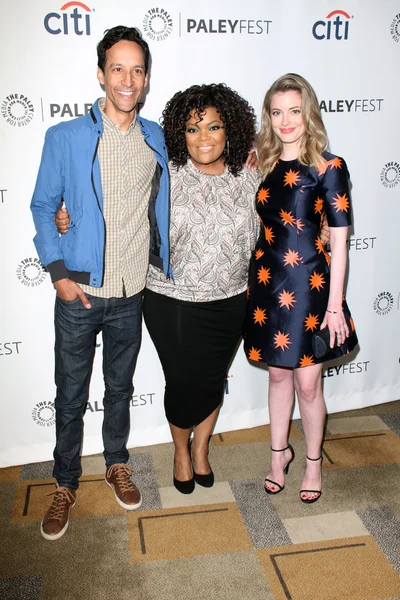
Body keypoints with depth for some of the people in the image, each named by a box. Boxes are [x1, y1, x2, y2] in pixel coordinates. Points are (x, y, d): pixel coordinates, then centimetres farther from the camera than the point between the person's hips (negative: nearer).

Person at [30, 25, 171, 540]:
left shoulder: (157, 139, 4)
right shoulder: (65, 138, -5)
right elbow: (43, 207, 0)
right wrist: (57, 271, -9)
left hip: (131, 295, 2)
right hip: (80, 293, -2)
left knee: (120, 388, 19)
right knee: (71, 396, 10)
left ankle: (117, 465, 40)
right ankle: (65, 485, 30)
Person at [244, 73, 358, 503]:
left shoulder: (328, 166, -8)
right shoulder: (262, 163, 5)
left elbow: (339, 240, -8)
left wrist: (335, 304, -11)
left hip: (309, 283, -4)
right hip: (267, 281, 4)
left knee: (307, 383, 4)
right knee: (278, 374, 16)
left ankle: (313, 460, 28)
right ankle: (279, 451, 35)